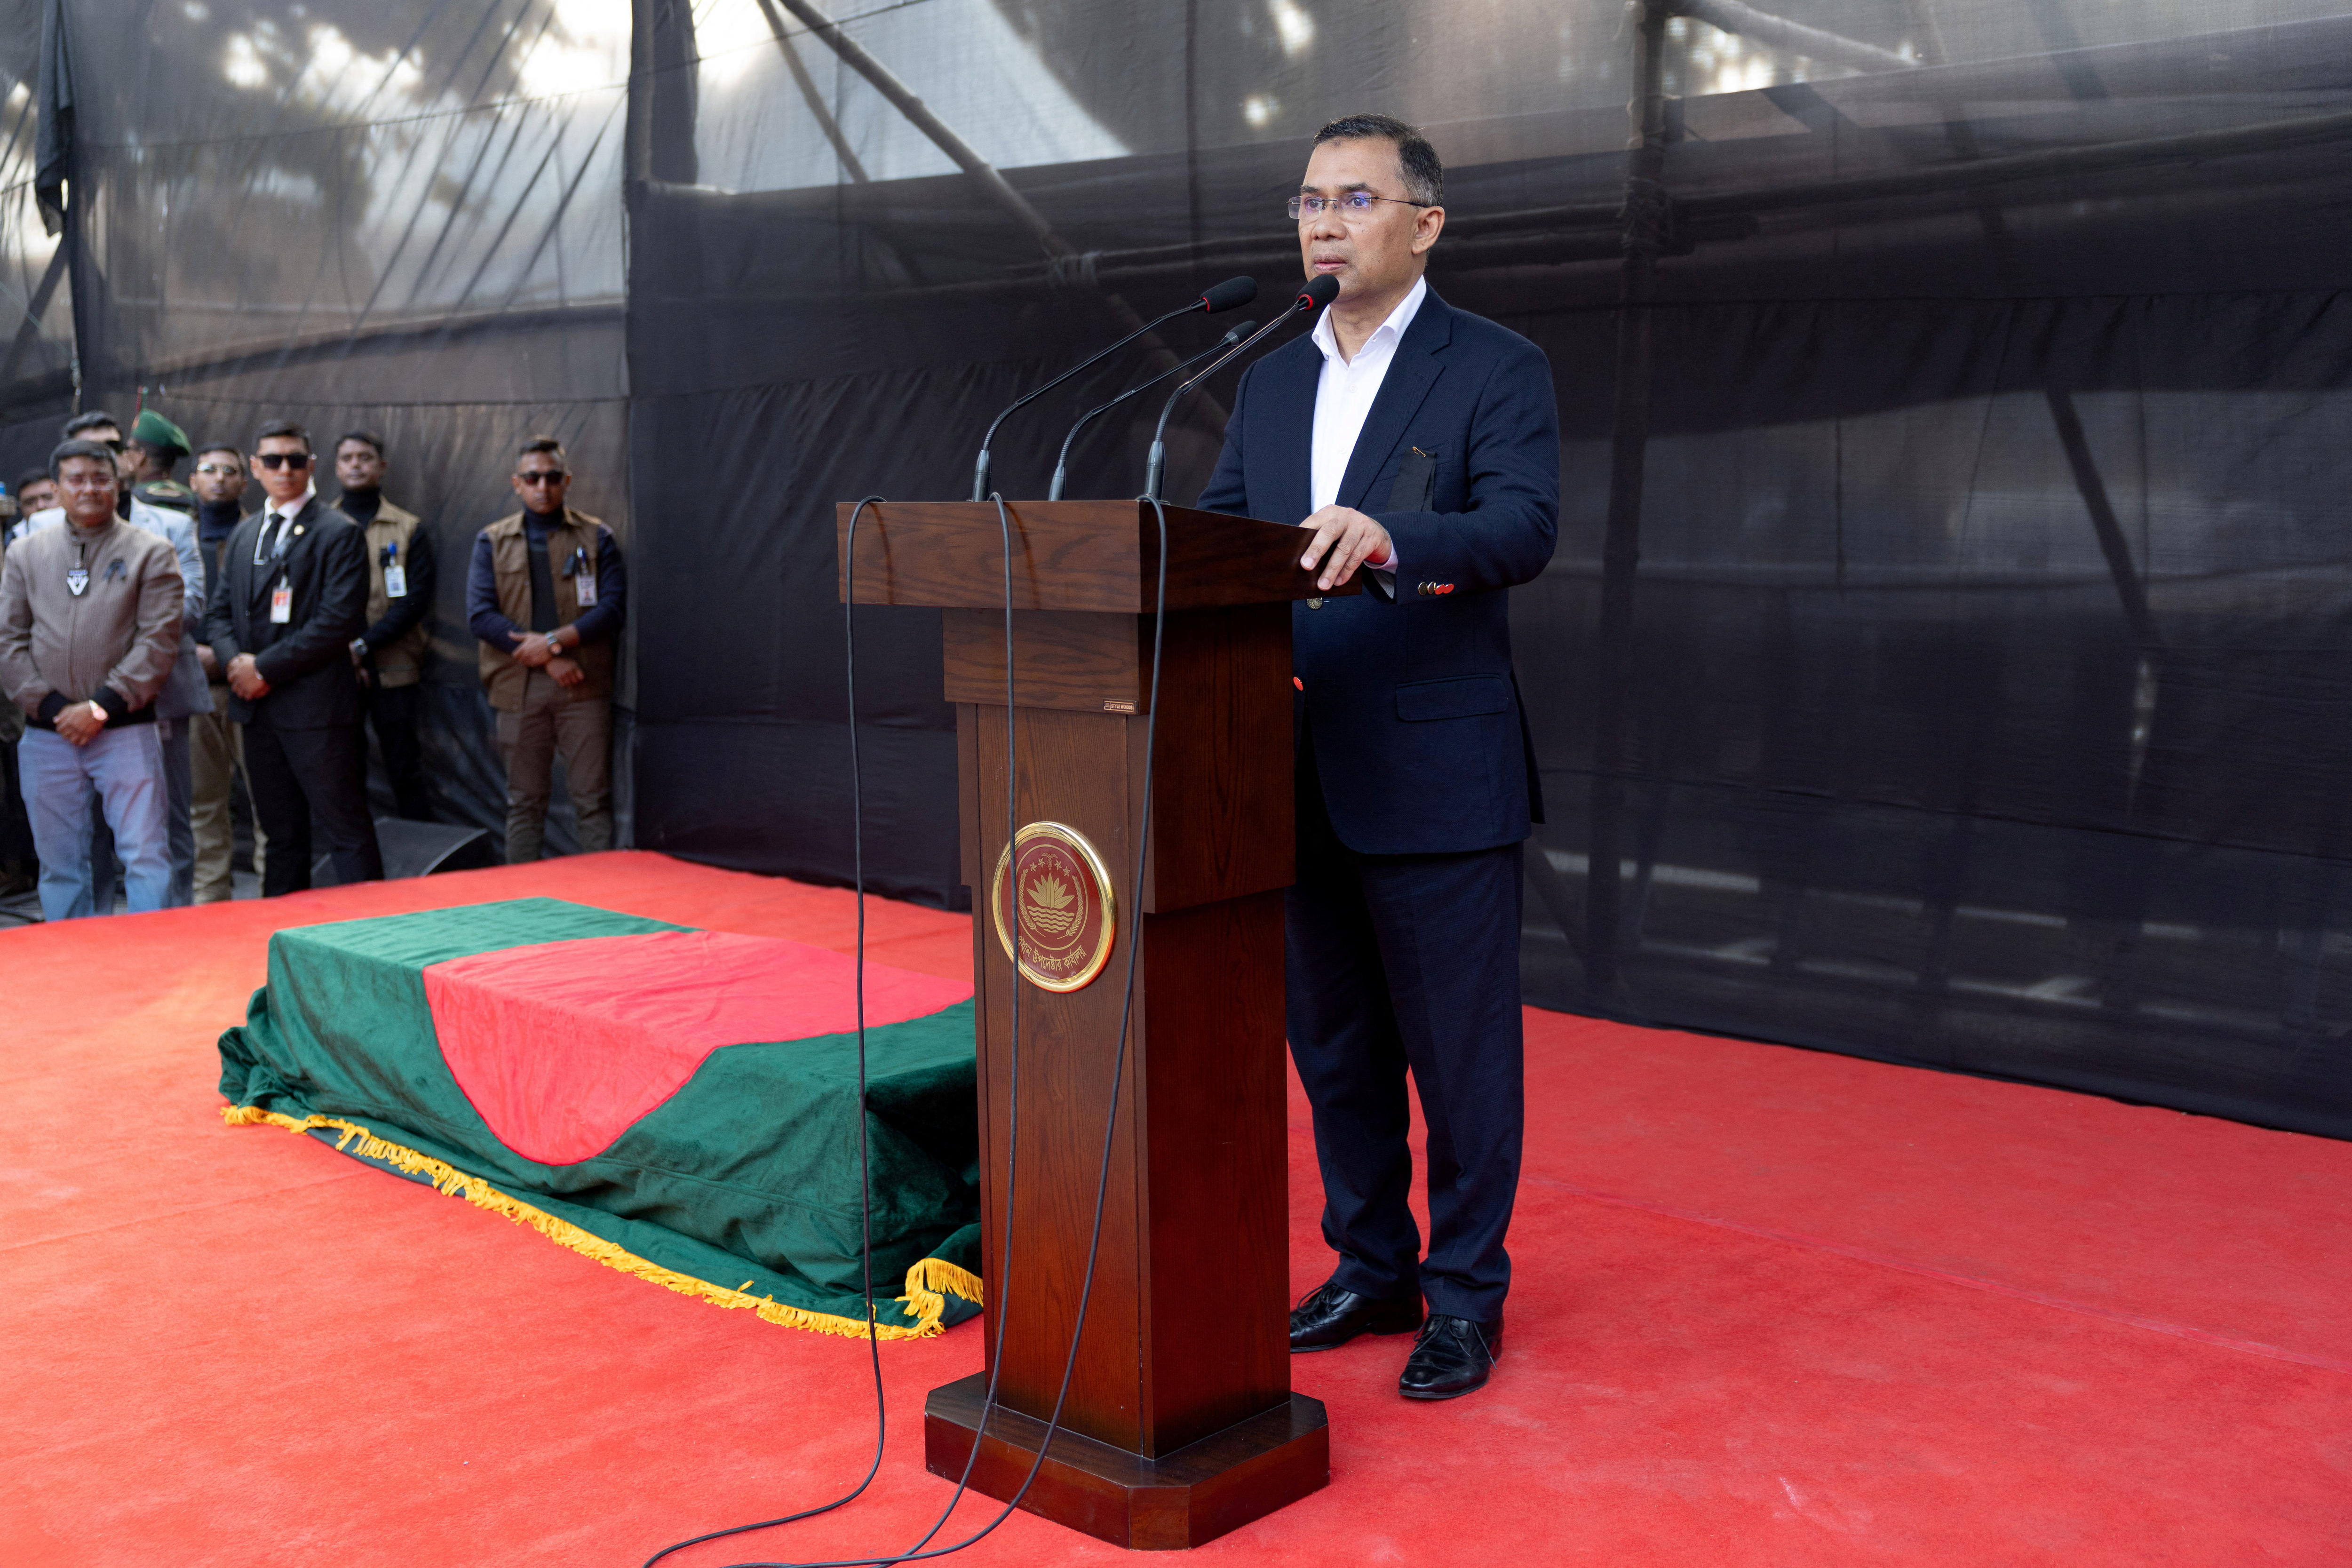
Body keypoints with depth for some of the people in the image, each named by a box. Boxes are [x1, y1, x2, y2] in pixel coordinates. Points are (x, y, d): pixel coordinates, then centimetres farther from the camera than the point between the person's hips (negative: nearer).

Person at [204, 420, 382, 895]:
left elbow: (339, 621, -14)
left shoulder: (339, 533, -5)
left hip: (315, 707, -7)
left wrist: (266, 667, -14)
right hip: (257, 708, 7)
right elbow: (220, 611, 17)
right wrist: (236, 660, -4)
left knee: (345, 831, -4)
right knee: (281, 834, 14)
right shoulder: (244, 534, 17)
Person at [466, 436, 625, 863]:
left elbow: (612, 609, -3)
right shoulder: (492, 541, 8)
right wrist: (549, 661, -11)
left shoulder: (596, 538, 7)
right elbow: (480, 615, -2)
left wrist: (554, 641, -14)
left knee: (592, 800, 0)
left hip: (584, 687, -1)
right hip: (519, 685, 1)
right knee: (524, 801, 7)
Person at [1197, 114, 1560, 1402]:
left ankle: (1465, 1297, 19)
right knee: (1334, 1046, 16)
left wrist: (1389, 539, -37)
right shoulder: (1270, 385, 15)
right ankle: (1371, 1268, 32)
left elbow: (1523, 530, -19)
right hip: (1300, 775, 6)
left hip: (1436, 776, -6)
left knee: (1460, 1052, 4)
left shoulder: (1497, 371, -4)